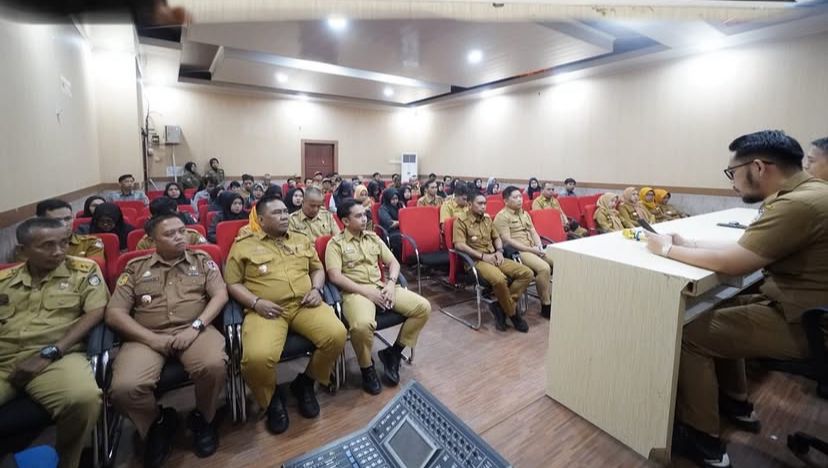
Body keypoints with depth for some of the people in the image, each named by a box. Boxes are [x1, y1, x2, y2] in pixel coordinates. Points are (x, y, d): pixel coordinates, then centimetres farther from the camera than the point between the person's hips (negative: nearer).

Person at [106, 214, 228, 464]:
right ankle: (158, 423, 8)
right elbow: (114, 313, 6)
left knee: (214, 365, -31)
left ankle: (202, 418, 2)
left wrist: (195, 327, -13)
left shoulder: (202, 260, 12)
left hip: (194, 330, -1)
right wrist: (152, 338, -9)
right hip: (147, 336, 1)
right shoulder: (136, 267, 13)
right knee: (124, 388, -27)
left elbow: (220, 294, 1)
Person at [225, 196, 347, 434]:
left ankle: (305, 382, 7)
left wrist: (316, 289, 2)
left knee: (337, 334, -21)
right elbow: (232, 283, 6)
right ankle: (271, 400, 6)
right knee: (257, 357, -31)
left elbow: (318, 268, 22)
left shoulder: (302, 240, 18)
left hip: (304, 304, 3)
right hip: (266, 310, -3)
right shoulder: (243, 245, 7)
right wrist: (255, 302, -10)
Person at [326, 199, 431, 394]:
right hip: (356, 291, -5)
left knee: (423, 307, -12)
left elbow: (393, 263, 15)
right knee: (362, 324, -38)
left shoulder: (373, 237, 16)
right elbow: (335, 276, -11)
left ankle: (393, 353, 5)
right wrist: (366, 291, -17)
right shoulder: (336, 243, 0)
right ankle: (367, 368, -5)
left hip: (382, 286, 6)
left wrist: (391, 283, -6)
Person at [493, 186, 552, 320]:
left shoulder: (525, 214, 21)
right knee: (544, 268, -29)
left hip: (535, 248, 8)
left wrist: (539, 246, -4)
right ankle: (546, 305, -14)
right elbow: (507, 240, -14)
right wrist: (530, 249, -16)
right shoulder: (502, 216, -6)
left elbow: (533, 232, 18)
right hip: (517, 251, -8)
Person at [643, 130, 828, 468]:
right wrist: (688, 243, 2)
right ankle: (736, 404, 32)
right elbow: (744, 248, 10)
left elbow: (731, 263, -26)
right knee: (719, 311, 22)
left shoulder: (798, 204, -25)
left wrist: (668, 250, -13)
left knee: (691, 333, -11)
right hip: (799, 306, 10)